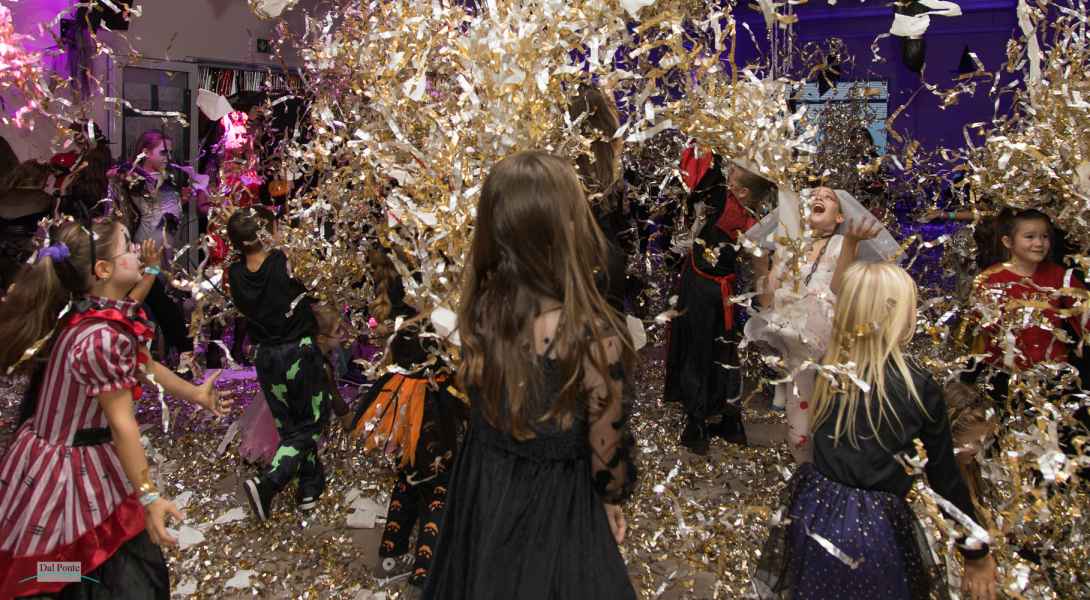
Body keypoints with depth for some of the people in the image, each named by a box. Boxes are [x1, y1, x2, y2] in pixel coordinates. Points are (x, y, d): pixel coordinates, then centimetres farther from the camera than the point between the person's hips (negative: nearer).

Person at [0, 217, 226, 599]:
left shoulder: (99, 314, 1)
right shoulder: (101, 337, -28)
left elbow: (144, 366, 16)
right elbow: (122, 424, -24)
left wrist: (196, 394, 27)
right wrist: (148, 496, -18)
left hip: (92, 465, 9)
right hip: (70, 474, -9)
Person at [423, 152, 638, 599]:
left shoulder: (478, 308, -18)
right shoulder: (594, 338, -32)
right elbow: (604, 444, -16)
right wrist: (613, 500, 3)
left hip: (481, 486, 4)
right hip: (553, 503, -4)